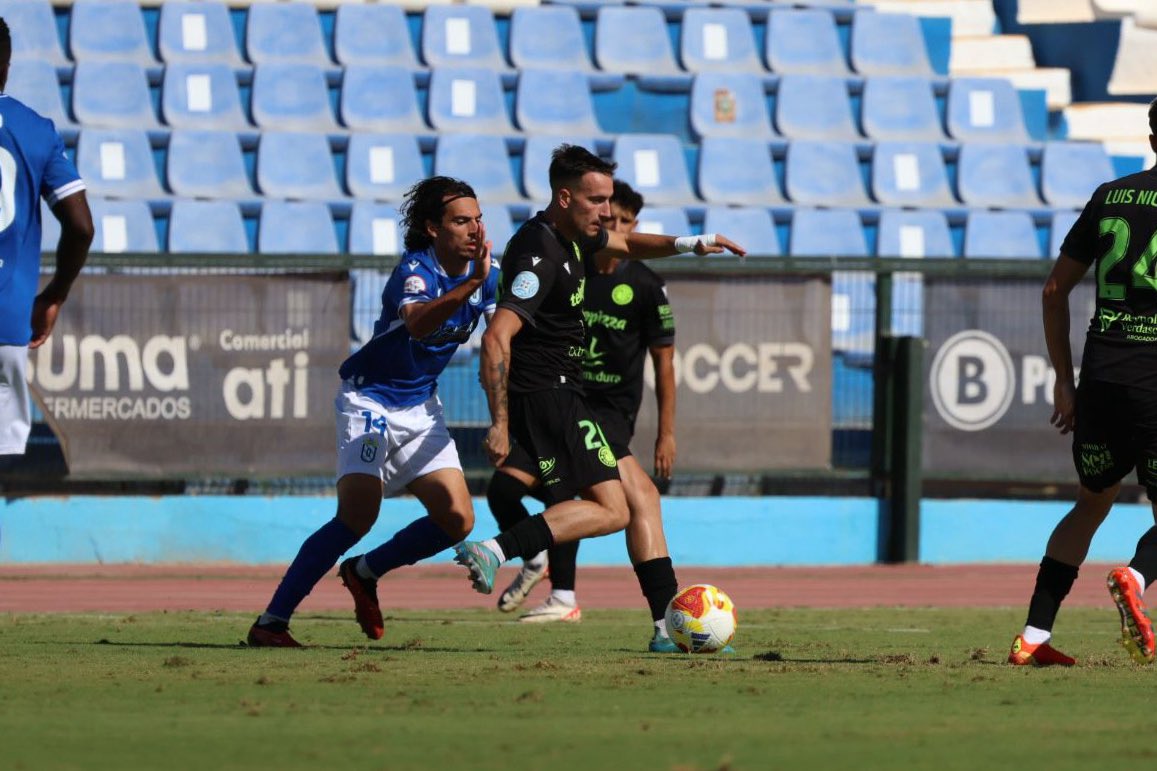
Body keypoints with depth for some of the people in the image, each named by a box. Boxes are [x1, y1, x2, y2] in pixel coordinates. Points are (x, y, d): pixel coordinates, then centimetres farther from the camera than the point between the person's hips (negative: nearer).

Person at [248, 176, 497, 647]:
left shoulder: (484, 271, -2)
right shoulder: (415, 270, -23)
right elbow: (417, 323, -45)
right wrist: (471, 285, -57)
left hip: (422, 406, 7)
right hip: (371, 400, -7)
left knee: (457, 520, -5)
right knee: (358, 516, -22)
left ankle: (365, 573, 20)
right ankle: (270, 622, -18)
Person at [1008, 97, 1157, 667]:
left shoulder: (1109, 196, 12)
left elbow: (1055, 289, 15)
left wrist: (1064, 379, 20)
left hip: (1100, 377, 4)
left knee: (1093, 503, 21)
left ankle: (1034, 636, 14)